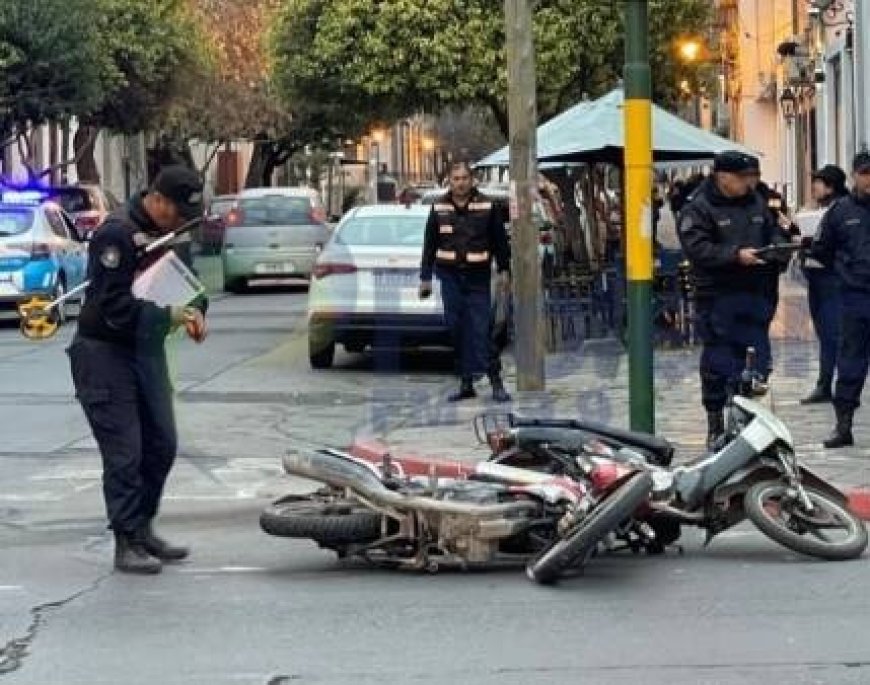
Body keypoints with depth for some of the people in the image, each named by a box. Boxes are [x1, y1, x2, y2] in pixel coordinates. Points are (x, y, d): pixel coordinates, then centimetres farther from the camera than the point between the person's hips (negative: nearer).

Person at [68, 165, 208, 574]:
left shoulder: (170, 233, 8)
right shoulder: (117, 234, -20)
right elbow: (114, 307, -24)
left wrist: (194, 311, -5)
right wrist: (170, 315, -31)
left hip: (148, 350, 9)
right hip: (106, 353, -9)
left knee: (162, 445, 12)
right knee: (124, 453, -7)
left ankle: (143, 528, 25)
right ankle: (127, 544, 0)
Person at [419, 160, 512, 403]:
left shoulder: (487, 206, 1)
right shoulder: (439, 208, 7)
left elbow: (500, 241, 5)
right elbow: (430, 245, 10)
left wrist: (504, 271, 2)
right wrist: (425, 277, 8)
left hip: (478, 277, -3)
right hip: (450, 276, 3)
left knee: (482, 329, -9)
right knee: (457, 330, 4)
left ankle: (496, 381, -5)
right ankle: (466, 383, 10)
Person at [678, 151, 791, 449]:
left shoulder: (755, 202, 14)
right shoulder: (699, 208, -7)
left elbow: (772, 233, 22)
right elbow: (697, 248, -16)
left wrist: (779, 247, -1)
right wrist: (736, 255, -24)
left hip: (755, 293, 6)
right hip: (718, 297, -6)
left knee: (757, 359, 6)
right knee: (718, 363, -1)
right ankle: (715, 426, 7)